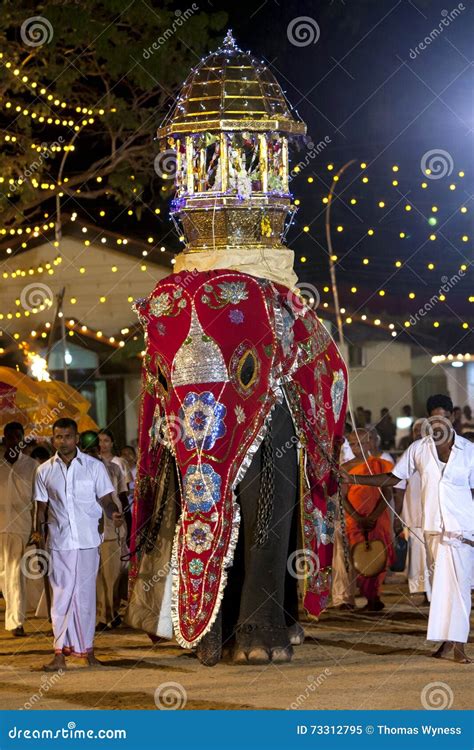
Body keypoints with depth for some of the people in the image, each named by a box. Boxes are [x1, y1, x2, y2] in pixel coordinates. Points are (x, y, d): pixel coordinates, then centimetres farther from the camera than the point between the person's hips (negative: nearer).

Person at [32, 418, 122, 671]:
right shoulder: (44, 470, 8)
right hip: (59, 541, 1)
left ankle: (87, 649, 12)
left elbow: (105, 499, 5)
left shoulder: (94, 467, 3)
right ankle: (60, 653, 2)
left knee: (85, 594, 3)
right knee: (61, 595, 0)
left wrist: (113, 514, -16)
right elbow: (41, 506, 12)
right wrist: (39, 531, -4)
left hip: (88, 540, -1)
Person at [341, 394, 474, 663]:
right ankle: (449, 640, 7)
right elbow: (392, 478, 15)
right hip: (434, 528, 3)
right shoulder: (419, 449, 8)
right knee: (439, 581, 3)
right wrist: (354, 479, 7)